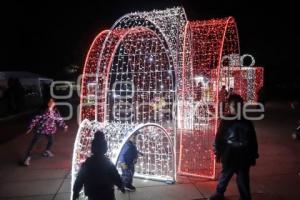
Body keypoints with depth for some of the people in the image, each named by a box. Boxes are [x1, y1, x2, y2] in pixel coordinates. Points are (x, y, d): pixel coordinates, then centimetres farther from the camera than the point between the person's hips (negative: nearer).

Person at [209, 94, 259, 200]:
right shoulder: (225, 121, -7)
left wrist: (253, 155, 6)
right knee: (225, 176, 16)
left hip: (243, 157, 1)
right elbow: (219, 138, -5)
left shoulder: (247, 122, 0)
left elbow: (253, 140, 6)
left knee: (243, 180, 11)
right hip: (229, 156, -1)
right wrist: (218, 152, -4)